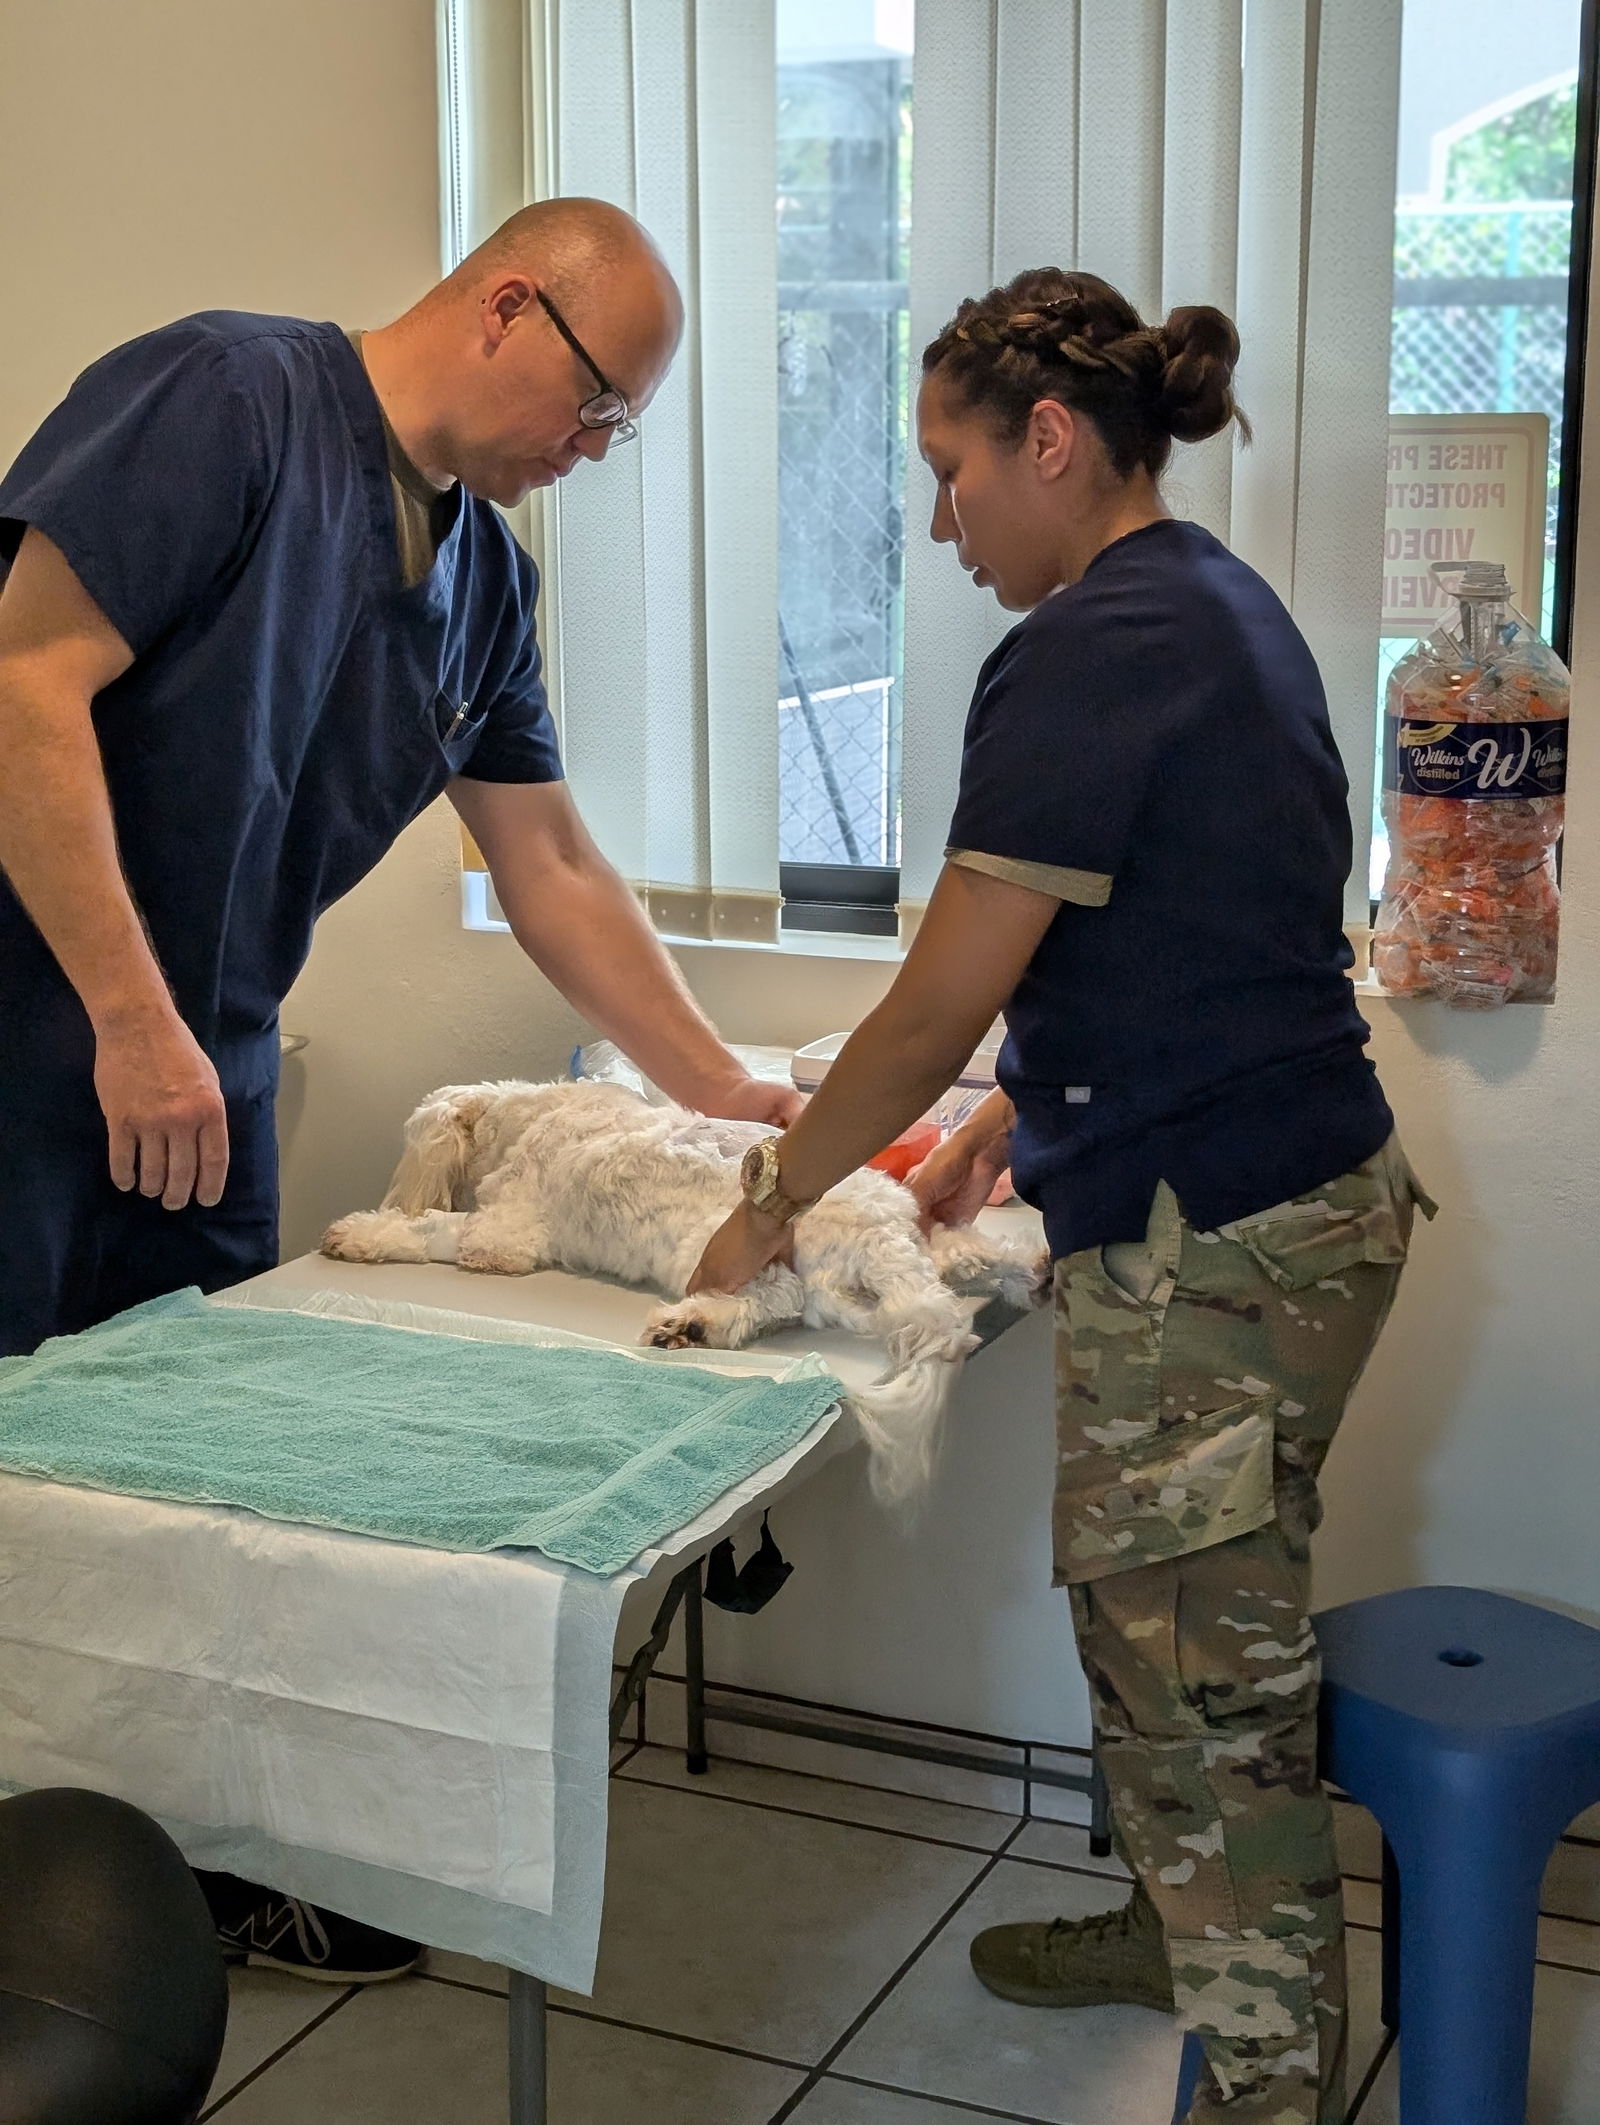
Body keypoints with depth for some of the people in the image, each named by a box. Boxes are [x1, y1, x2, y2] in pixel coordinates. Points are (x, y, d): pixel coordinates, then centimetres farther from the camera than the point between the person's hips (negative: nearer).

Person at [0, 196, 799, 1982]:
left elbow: (552, 869, 17)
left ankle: (213, 1851, 27)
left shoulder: (483, 575, 11)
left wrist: (723, 1093, 16)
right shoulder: (229, 396, -14)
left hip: (201, 1066, 7)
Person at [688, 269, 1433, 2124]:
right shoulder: (1222, 607, 13)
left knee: (1207, 1682, 1)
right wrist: (1013, 1121, 21)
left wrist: (773, 1201, -3)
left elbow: (937, 1007, -16)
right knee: (1149, 1613, 24)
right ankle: (1184, 1927, 42)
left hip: (1207, 1248, -10)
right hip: (1308, 1197, 10)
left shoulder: (1089, 651, -17)